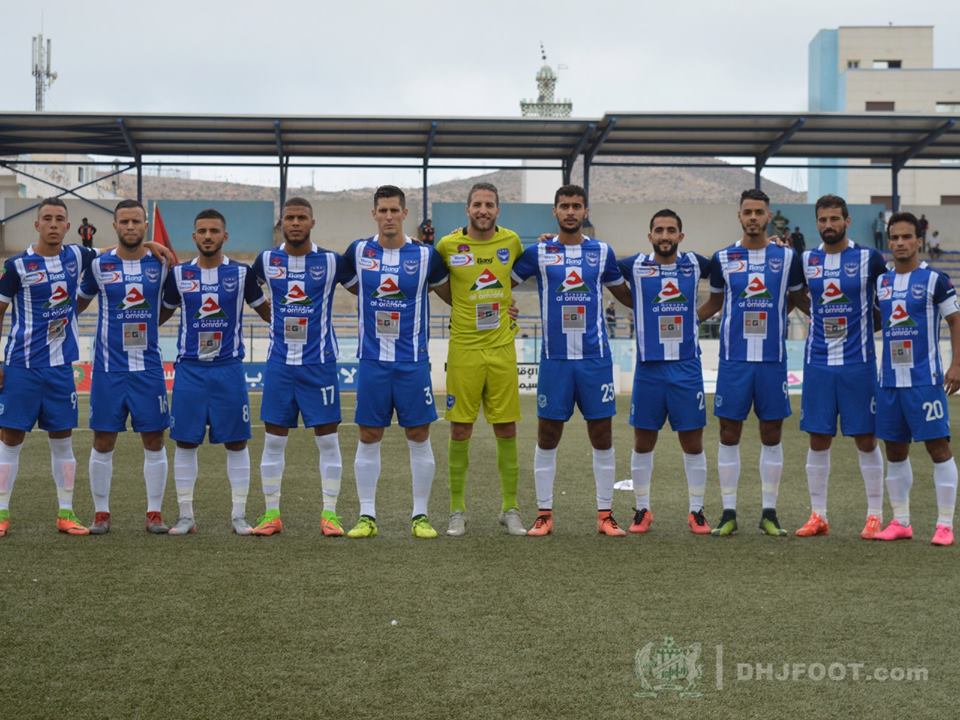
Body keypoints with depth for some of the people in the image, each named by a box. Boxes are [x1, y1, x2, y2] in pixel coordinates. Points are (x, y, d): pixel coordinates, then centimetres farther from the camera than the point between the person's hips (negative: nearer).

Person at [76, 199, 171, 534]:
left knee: (154, 440, 3)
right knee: (103, 442, 3)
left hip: (149, 367, 0)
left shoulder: (161, 264, 1)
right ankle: (101, 513, 14)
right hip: (108, 367, 0)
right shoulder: (98, 264, 1)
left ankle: (154, 513, 12)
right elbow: (80, 303, 14)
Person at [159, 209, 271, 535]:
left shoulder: (241, 273, 2)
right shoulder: (179, 274, 5)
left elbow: (269, 313, 12)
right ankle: (186, 516, 12)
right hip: (189, 370, 1)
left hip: (229, 369, -1)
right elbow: (159, 316, 18)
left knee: (236, 443, 1)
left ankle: (239, 515, 11)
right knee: (185, 443, 2)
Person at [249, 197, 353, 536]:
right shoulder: (266, 260, 3)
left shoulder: (331, 262, -3)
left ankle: (329, 513, 9)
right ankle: (271, 514, 13)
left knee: (327, 438, 1)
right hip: (279, 363, 2)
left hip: (319, 362, -2)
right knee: (273, 439, 4)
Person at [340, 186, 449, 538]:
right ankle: (367, 516, 12)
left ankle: (420, 515, 11)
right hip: (372, 360, 1)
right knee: (368, 438, 4)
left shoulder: (425, 255, -2)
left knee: (419, 437, 2)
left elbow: (447, 284, 17)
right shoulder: (358, 252, 1)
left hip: (413, 361, -1)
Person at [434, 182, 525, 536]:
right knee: (460, 431, 2)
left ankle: (510, 509, 16)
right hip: (464, 350, -2)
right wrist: (464, 307, 5)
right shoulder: (448, 245, -3)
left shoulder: (511, 241, 3)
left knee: (507, 432, 5)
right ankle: (457, 510, 13)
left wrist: (502, 304, 11)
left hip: (502, 350, 2)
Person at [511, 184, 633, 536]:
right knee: (547, 438, 4)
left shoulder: (602, 252, 7)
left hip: (595, 358, 1)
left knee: (602, 438, 3)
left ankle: (605, 514, 12)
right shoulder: (538, 253, 3)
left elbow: (624, 293, 22)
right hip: (555, 358, -1)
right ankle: (544, 514, 12)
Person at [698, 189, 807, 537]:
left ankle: (769, 513, 13)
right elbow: (713, 303, 16)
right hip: (734, 359, 0)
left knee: (771, 435, 4)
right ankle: (729, 513, 9)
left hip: (773, 360, 0)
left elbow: (801, 300, 18)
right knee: (729, 434, 1)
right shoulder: (723, 258, 5)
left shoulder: (787, 257, 3)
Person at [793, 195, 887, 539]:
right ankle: (818, 515, 13)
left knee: (866, 439, 3)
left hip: (858, 362, -3)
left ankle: (874, 515, 12)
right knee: (818, 439, 5)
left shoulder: (868, 258, -3)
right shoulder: (806, 260, 6)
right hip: (818, 362, 3)